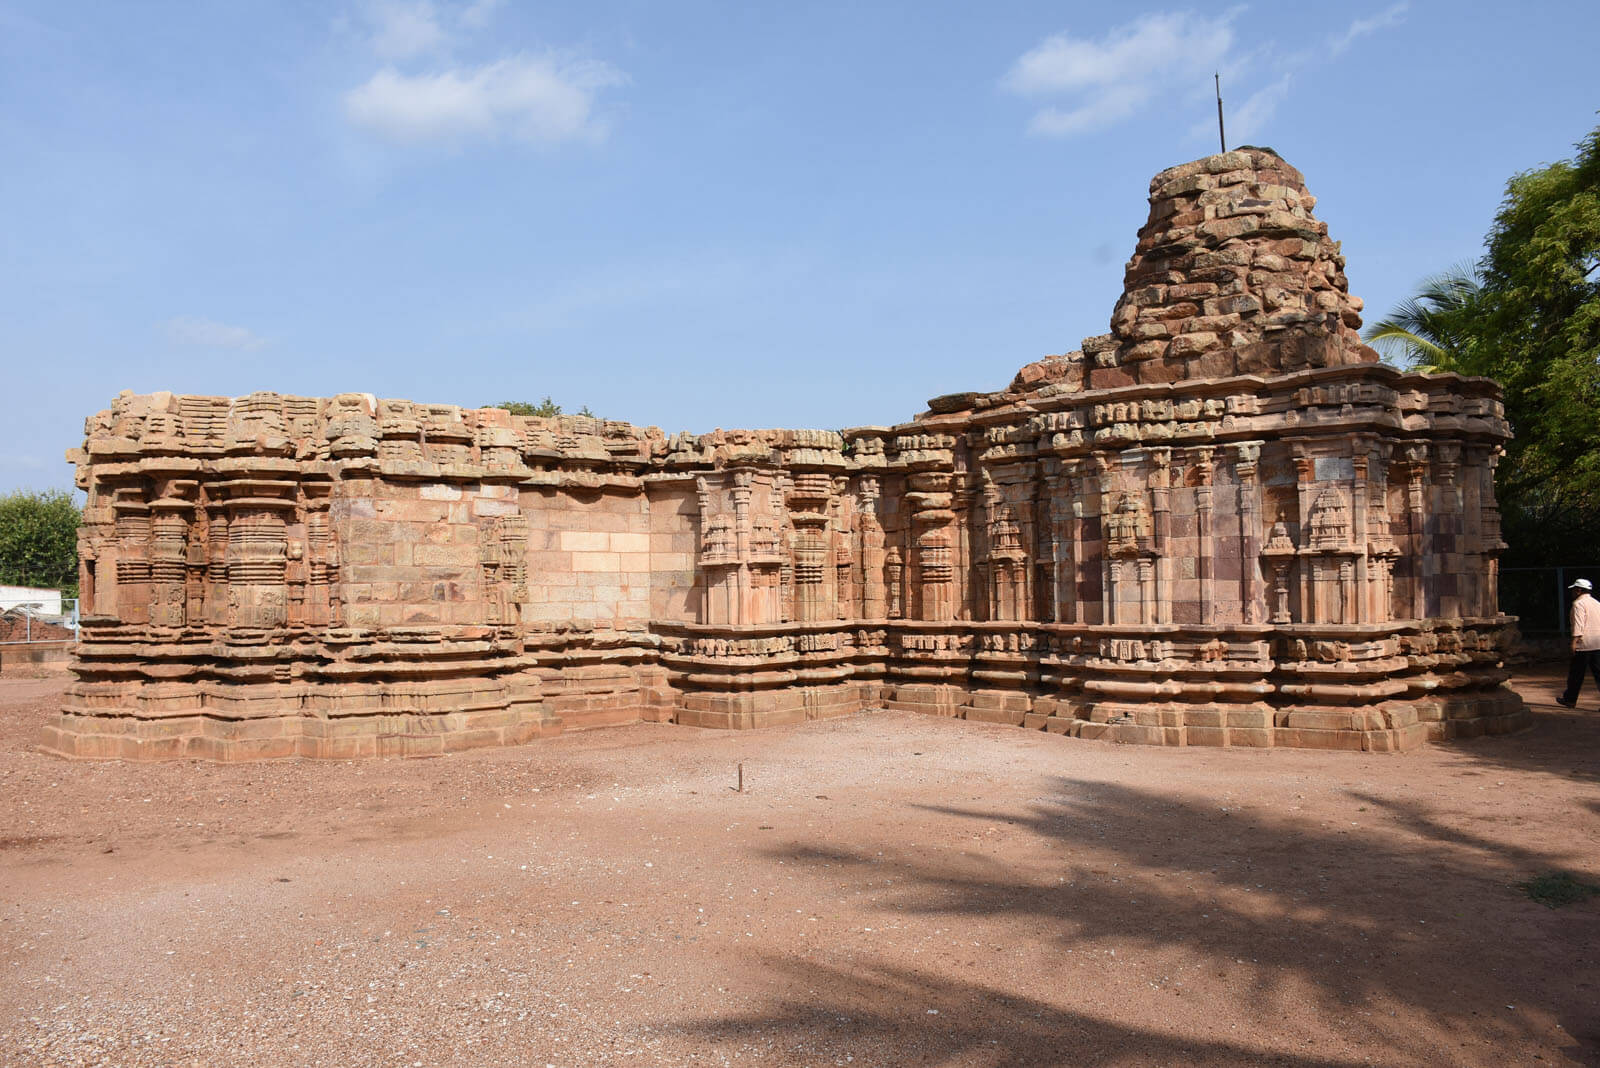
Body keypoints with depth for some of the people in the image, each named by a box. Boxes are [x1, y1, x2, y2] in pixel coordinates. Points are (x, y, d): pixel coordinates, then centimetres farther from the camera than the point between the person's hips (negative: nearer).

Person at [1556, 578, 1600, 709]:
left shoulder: (1579, 603, -8)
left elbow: (1578, 624, -17)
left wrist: (1574, 641, -17)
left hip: (1584, 644, -7)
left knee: (1576, 674, 5)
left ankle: (1570, 699, 15)